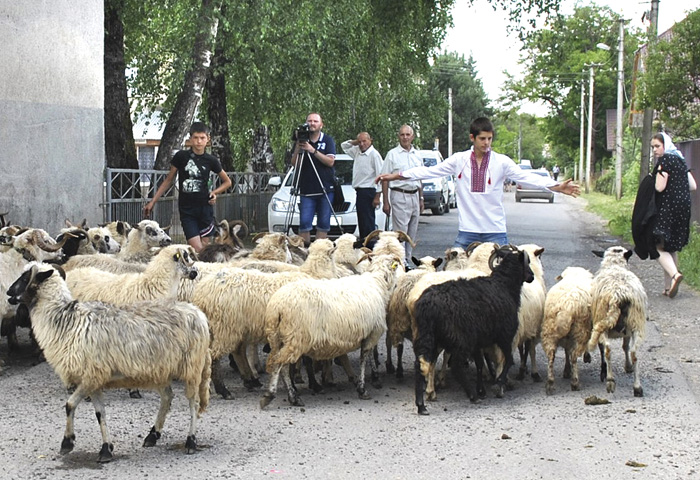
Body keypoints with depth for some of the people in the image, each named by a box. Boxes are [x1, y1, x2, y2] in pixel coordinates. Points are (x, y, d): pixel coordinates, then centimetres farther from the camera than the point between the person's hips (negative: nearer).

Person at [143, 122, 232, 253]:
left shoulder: (211, 160, 3)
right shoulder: (181, 156, 0)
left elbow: (227, 182, 17)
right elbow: (168, 180, 9)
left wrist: (215, 192, -1)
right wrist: (152, 202, 7)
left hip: (205, 208, 2)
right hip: (186, 209, -2)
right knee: (197, 249, -12)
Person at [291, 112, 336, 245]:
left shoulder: (328, 140, 5)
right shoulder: (302, 140, 9)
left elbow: (330, 161, -8)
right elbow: (294, 163, 3)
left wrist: (313, 151, -17)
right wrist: (298, 147, -12)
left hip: (325, 189, -1)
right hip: (306, 190, 1)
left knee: (323, 223, 1)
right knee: (304, 222, -8)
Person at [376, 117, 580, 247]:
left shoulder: (501, 162, 0)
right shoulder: (459, 160, 3)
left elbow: (526, 177, -9)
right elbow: (430, 171, 3)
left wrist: (557, 186, -22)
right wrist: (396, 176, -1)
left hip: (495, 231, -1)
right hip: (467, 230, 1)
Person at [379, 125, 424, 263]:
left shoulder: (417, 155, 13)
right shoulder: (392, 154, -2)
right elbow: (385, 179, -4)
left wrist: (421, 199, 18)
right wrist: (386, 202, -10)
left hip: (414, 196, 6)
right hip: (399, 196, -6)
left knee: (412, 232, 9)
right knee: (400, 231, -9)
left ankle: (407, 260, 17)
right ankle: (400, 261, -9)